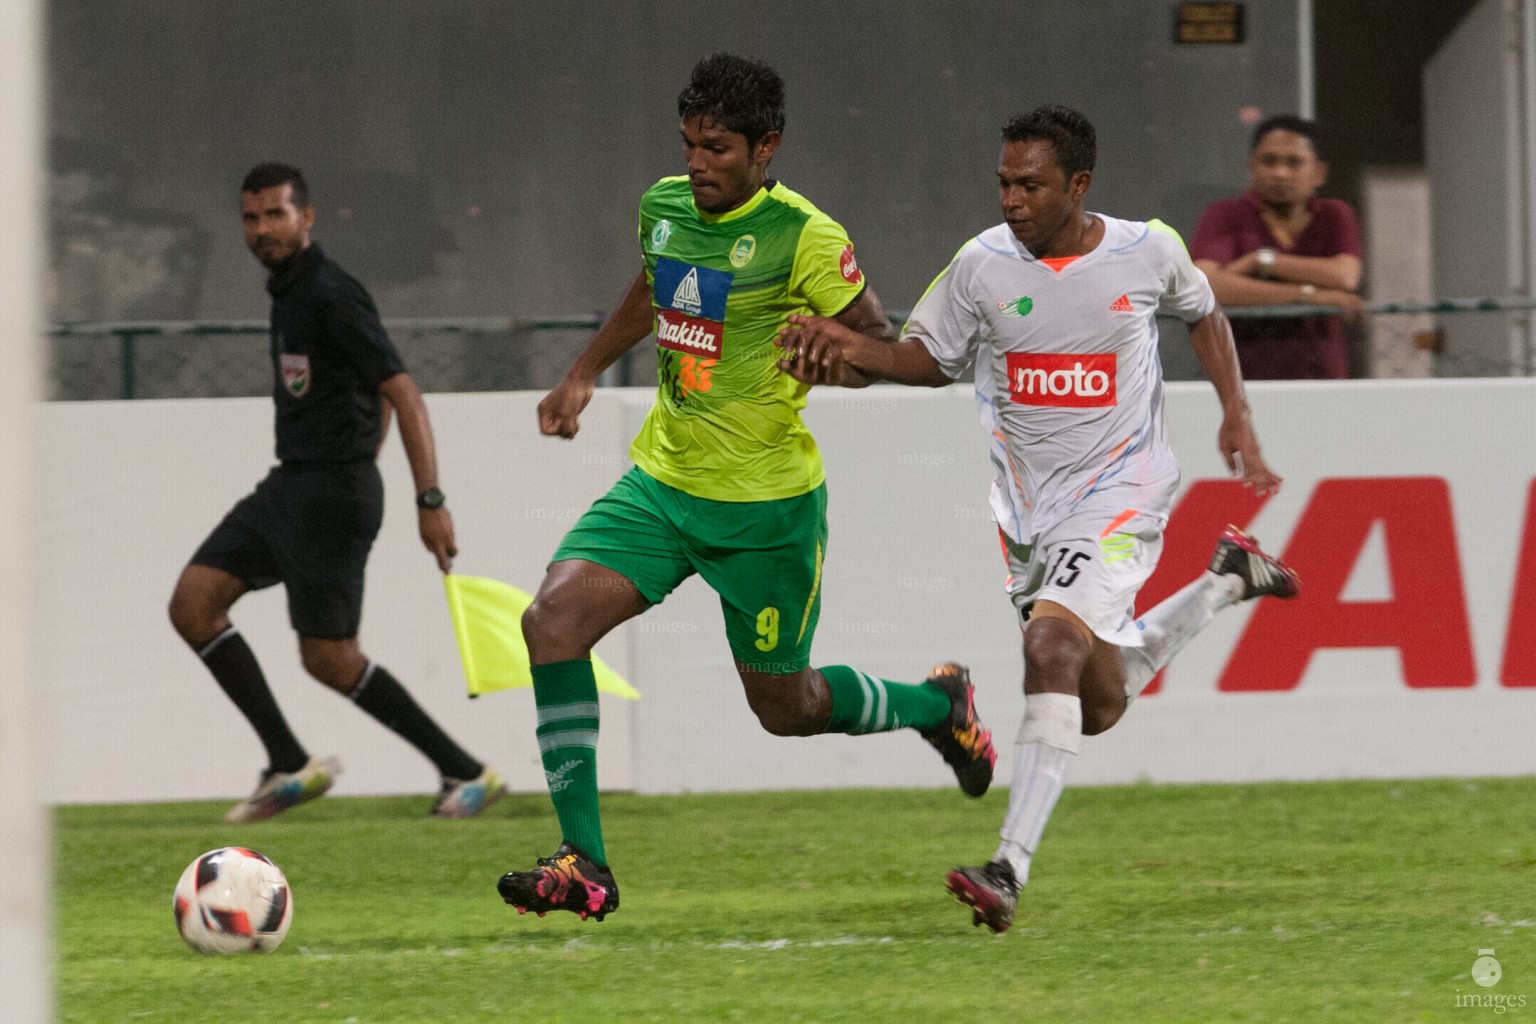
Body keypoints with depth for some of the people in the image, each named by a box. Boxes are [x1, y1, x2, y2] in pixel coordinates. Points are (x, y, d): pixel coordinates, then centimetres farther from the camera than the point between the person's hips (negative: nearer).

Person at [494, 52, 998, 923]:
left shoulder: (803, 238, -16)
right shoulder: (664, 206, 3)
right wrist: (584, 375, 29)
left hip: (766, 506, -5)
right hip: (662, 482, 5)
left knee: (784, 707, 8)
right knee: (553, 616, -18)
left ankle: (939, 705, 41)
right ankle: (584, 864, -16)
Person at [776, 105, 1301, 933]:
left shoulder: (1149, 252, -7)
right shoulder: (982, 265, -5)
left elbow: (1203, 314, 13)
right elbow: (926, 359, 7)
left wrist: (1236, 417, 4)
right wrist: (848, 347, -12)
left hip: (1117, 496, -4)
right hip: (1026, 502, 4)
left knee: (1051, 646, -26)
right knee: (1100, 702, 13)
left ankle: (1011, 868, -29)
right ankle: (1226, 580, 41)